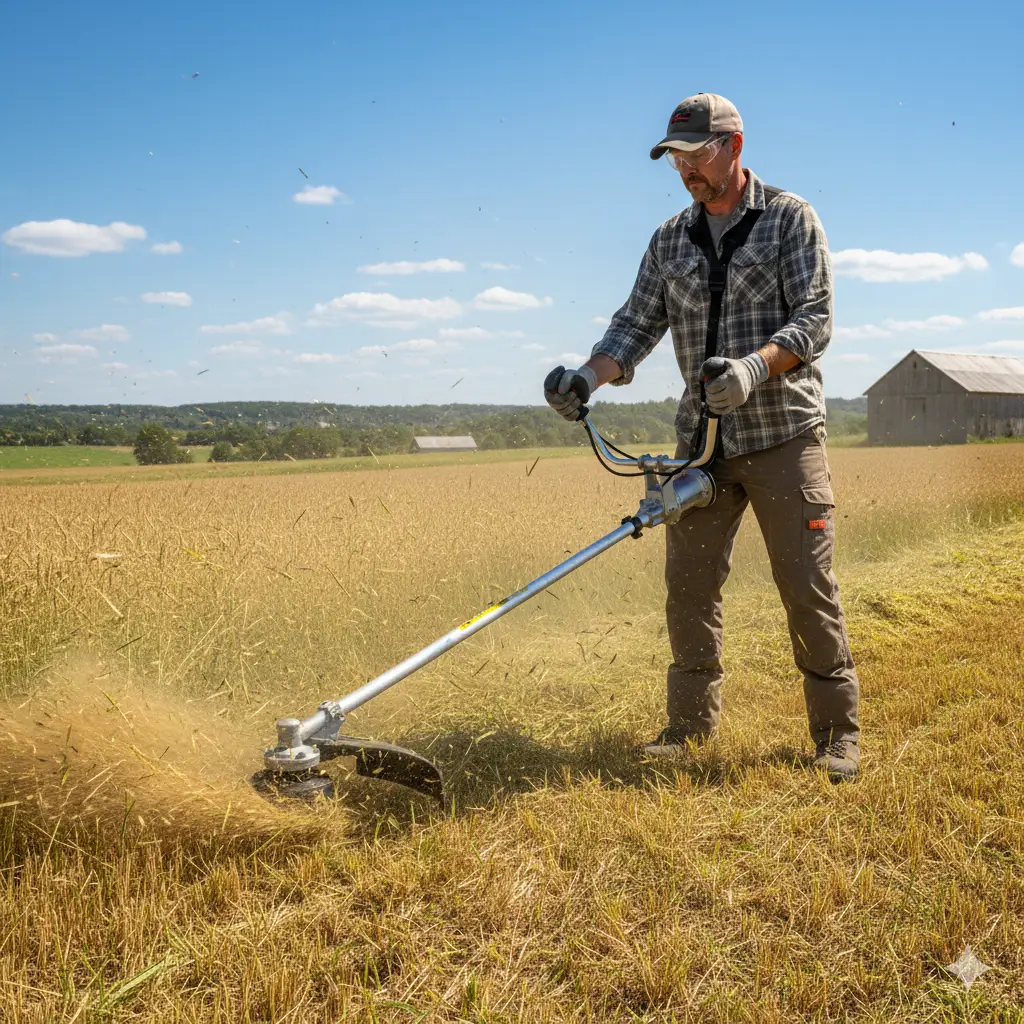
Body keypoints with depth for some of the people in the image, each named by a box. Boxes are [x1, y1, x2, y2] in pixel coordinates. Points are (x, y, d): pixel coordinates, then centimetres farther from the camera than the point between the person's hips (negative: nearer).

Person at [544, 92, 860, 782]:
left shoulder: (791, 218, -1)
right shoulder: (671, 240, 12)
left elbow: (814, 319, -10)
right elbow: (638, 324, 7)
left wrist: (754, 366, -28)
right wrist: (588, 376, -12)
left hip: (784, 434, -4)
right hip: (703, 440, 4)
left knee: (808, 586, -2)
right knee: (689, 587, 5)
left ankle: (836, 731, 10)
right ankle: (692, 723, 19)